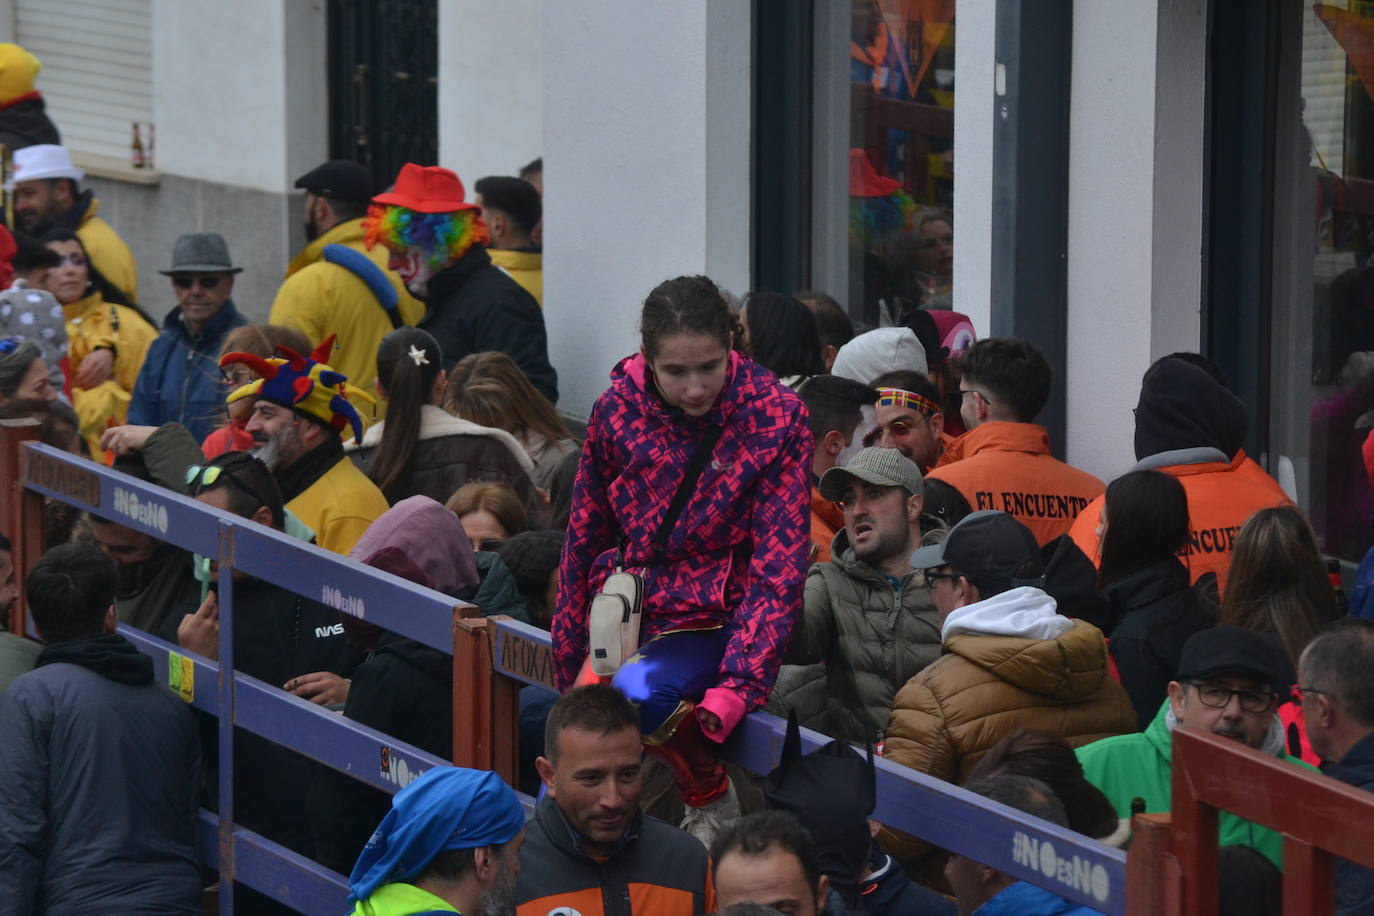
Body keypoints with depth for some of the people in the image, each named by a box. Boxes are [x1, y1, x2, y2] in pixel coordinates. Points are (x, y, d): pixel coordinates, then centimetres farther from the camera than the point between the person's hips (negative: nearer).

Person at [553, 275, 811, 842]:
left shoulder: (776, 418, -11)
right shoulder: (618, 409, -3)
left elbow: (778, 565, -13)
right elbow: (584, 540, 9)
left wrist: (739, 684, -23)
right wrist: (569, 665, 12)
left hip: (713, 622, -3)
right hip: (626, 616, 3)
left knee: (637, 692, -34)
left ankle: (710, 797, -8)